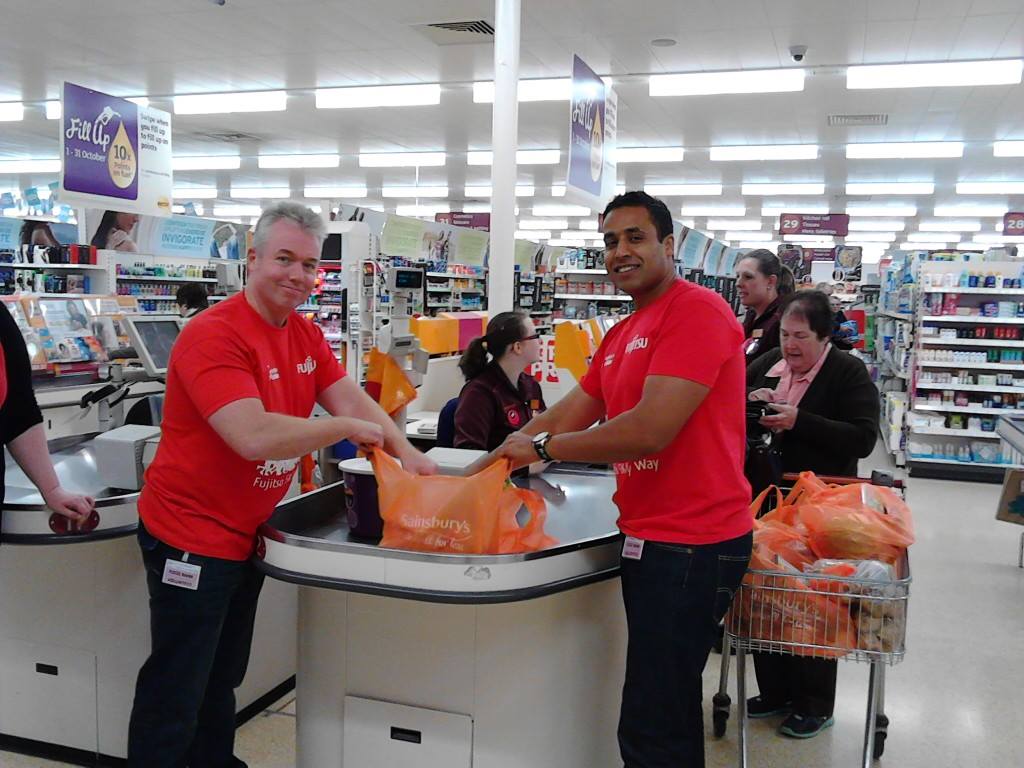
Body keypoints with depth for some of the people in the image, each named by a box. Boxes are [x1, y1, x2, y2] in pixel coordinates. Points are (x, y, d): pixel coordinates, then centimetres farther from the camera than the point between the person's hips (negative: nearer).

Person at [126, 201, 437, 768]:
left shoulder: (306, 335, 4)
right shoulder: (214, 335, -23)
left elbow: (354, 402, 2)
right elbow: (255, 437, -34)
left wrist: (406, 453, -15)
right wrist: (349, 428, -23)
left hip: (245, 532, 9)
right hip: (191, 536, -8)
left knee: (221, 679, 25)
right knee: (176, 696, 6)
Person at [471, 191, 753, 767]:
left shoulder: (696, 310, -15)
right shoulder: (621, 335, 15)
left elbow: (650, 430, -24)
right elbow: (566, 417, 13)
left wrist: (542, 448, -12)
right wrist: (485, 469, 4)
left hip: (690, 542, -10)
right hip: (653, 538, 10)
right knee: (671, 710, 24)